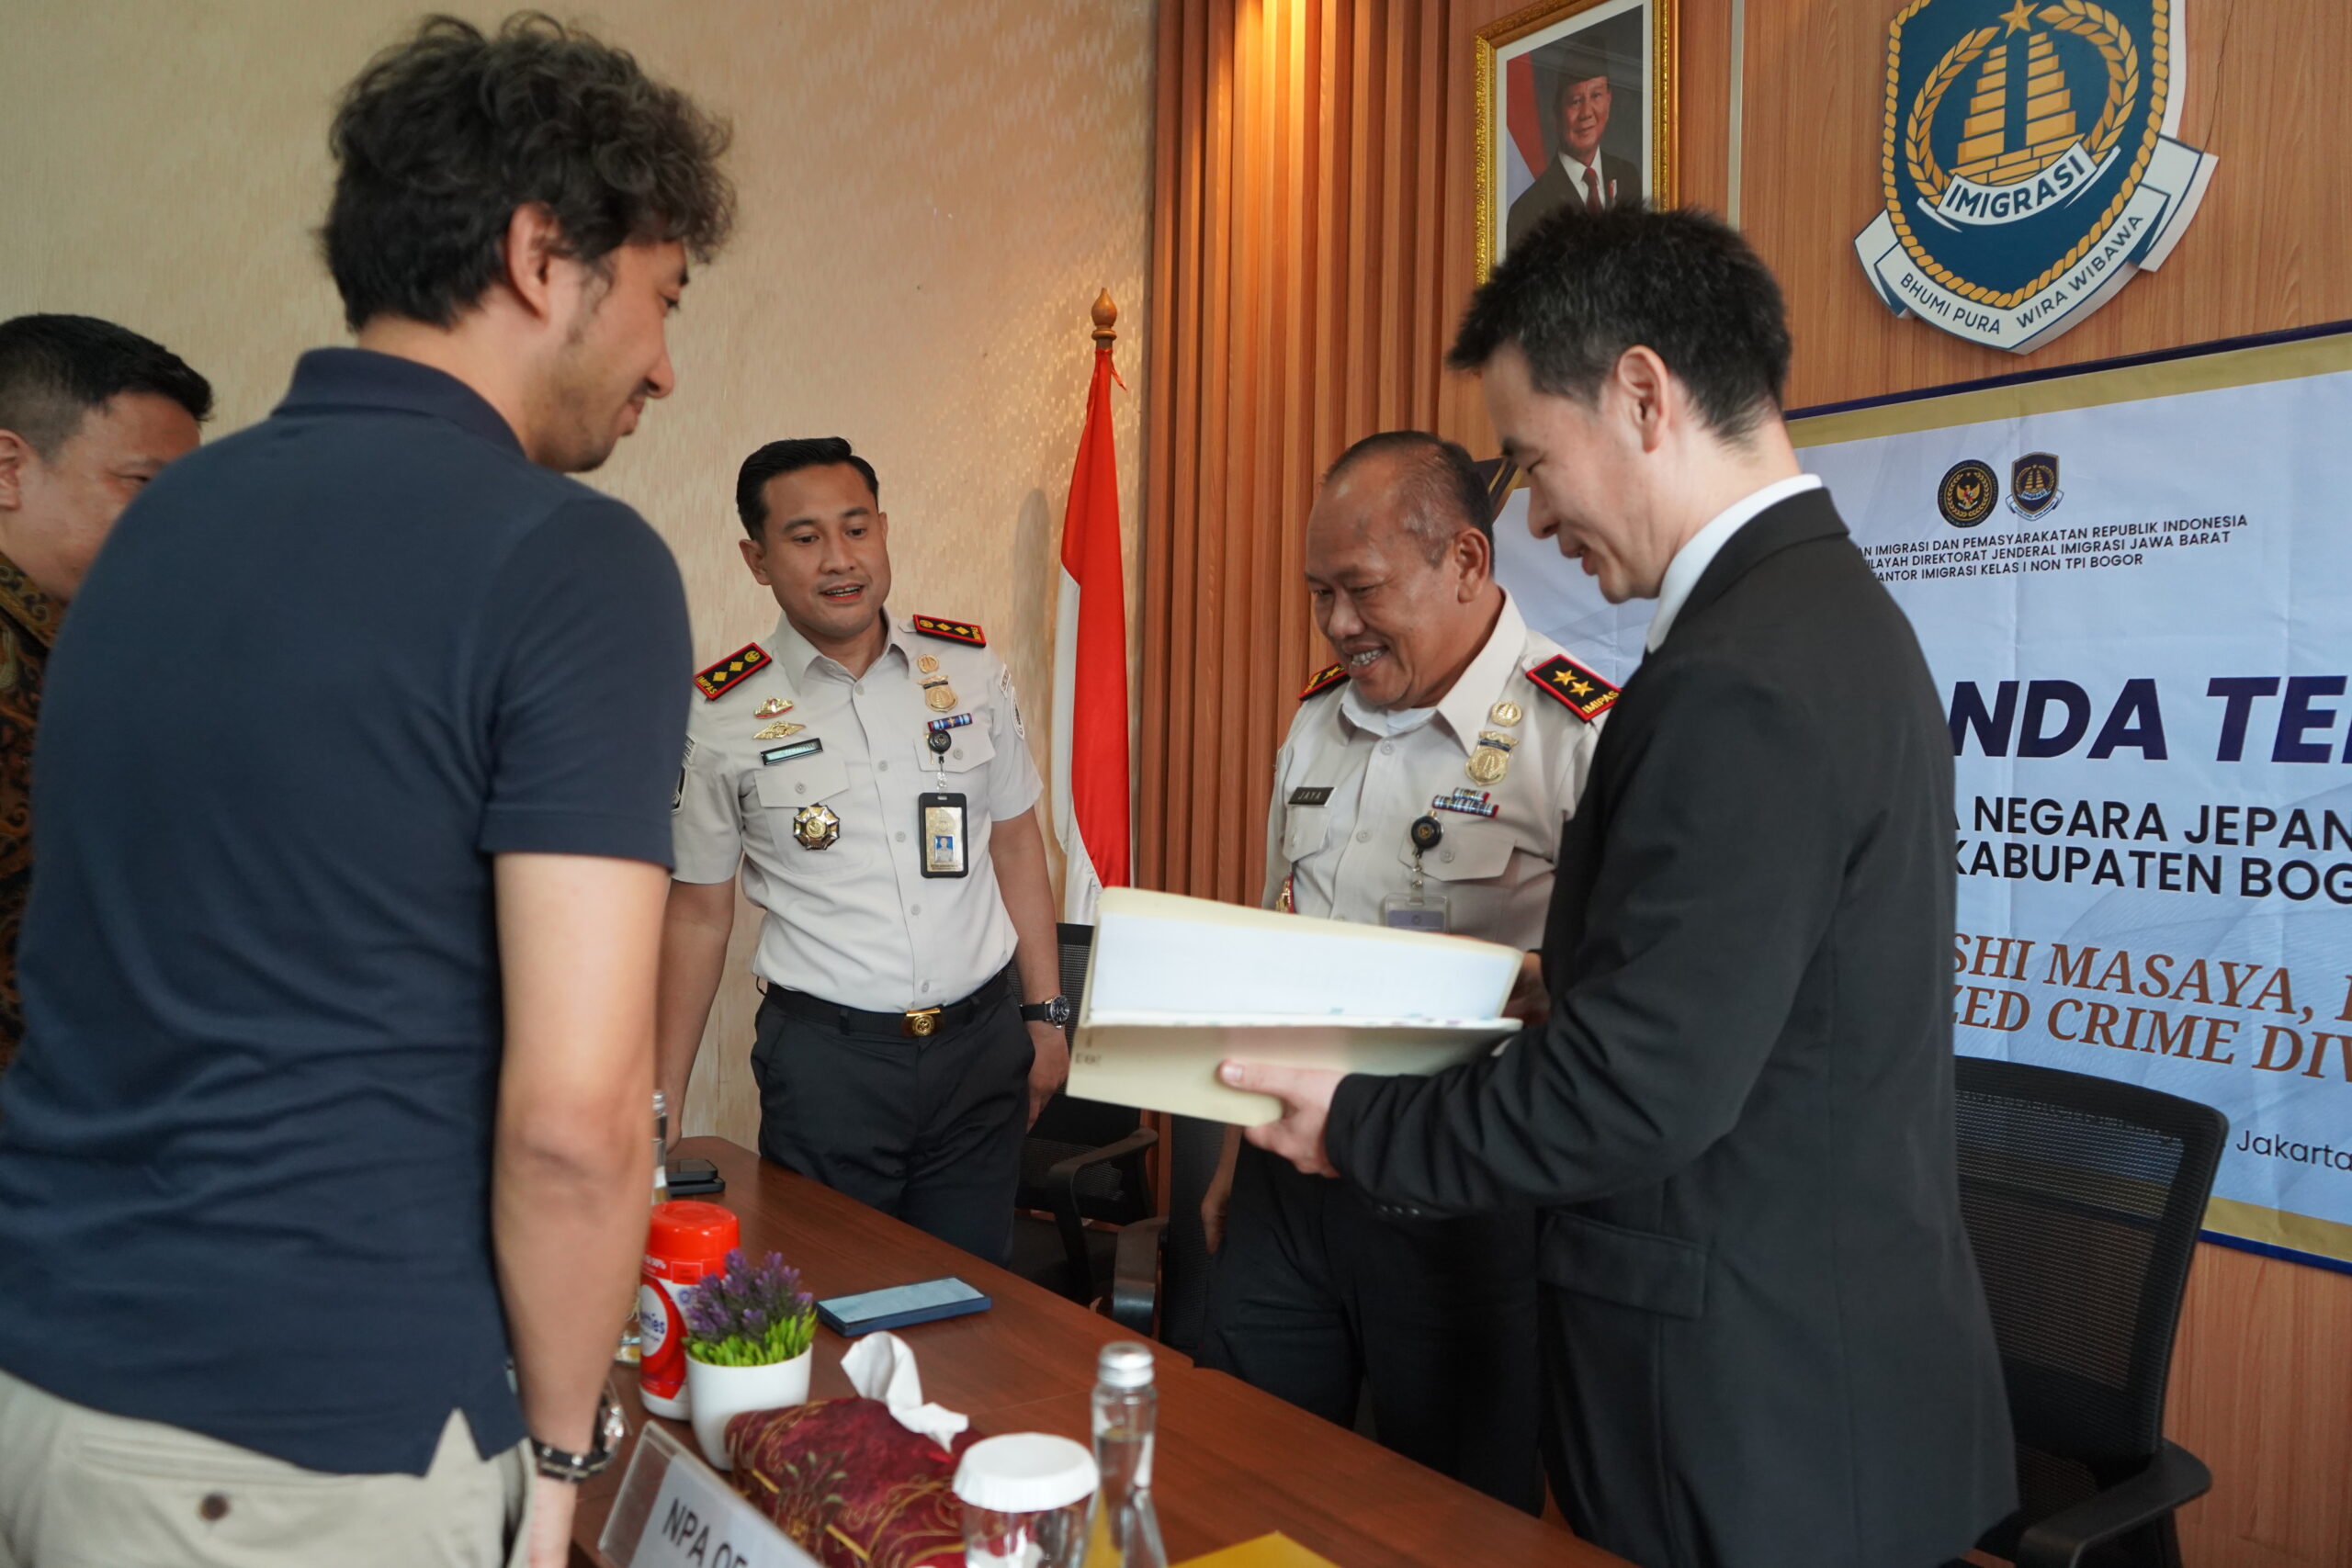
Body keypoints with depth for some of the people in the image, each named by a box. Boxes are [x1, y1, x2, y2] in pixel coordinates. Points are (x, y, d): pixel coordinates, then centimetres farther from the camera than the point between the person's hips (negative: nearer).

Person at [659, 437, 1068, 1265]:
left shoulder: (969, 666, 2)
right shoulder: (721, 715, -5)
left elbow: (1016, 842, 9)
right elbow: (697, 915, 2)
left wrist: (1045, 1016, 8)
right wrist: (661, 1109, 1)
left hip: (982, 1043, 2)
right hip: (826, 1057, -2)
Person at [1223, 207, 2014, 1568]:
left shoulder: (1740, 683, -25)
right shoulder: (1828, 606, 7)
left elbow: (1638, 1089, -24)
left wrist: (1362, 1127, -12)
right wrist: (1558, 982, 8)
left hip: (1754, 1417, -9)